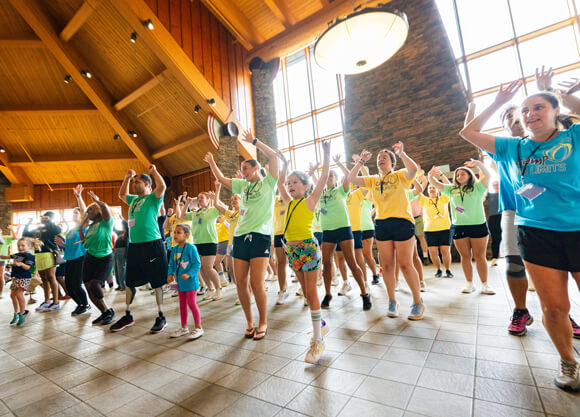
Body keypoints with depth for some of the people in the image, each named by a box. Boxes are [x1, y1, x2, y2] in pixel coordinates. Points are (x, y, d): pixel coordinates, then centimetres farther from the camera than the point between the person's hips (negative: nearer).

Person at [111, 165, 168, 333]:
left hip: (152, 245, -8)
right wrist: (126, 178, 26)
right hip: (134, 246, 8)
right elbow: (121, 195, 38)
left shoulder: (153, 198, -4)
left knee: (157, 282, 0)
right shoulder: (134, 199, 18)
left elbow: (162, 186, -24)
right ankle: (128, 316, 30)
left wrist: (154, 171, -12)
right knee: (130, 282, 15)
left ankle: (161, 317, 10)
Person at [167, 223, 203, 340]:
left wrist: (189, 274, -26)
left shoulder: (191, 248, -16)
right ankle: (184, 328, 31)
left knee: (191, 303, -2)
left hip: (190, 281, -7)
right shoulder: (174, 249, 7)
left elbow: (197, 264, -16)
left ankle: (198, 328, 12)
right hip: (180, 281, 7)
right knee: (182, 304, 16)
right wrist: (170, 274, -1)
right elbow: (172, 264, 14)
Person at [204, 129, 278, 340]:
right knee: (240, 283, 4)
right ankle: (249, 323, 22)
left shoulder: (268, 183, 5)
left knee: (256, 284, -9)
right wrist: (211, 162, 29)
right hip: (240, 236, 6)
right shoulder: (243, 185, 20)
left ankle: (263, 322, 13)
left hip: (260, 236, -6)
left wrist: (254, 141, -3)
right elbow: (221, 179, 31)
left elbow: (274, 155, -5)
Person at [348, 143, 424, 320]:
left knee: (405, 264, -2)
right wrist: (361, 161, 3)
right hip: (381, 224, 4)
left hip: (402, 222, -4)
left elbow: (413, 169, -18)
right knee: (387, 265, 7)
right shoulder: (373, 180, 16)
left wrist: (401, 152, -11)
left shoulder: (400, 175, 4)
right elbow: (352, 178, 7)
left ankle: (418, 302, 15)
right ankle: (392, 302, 21)